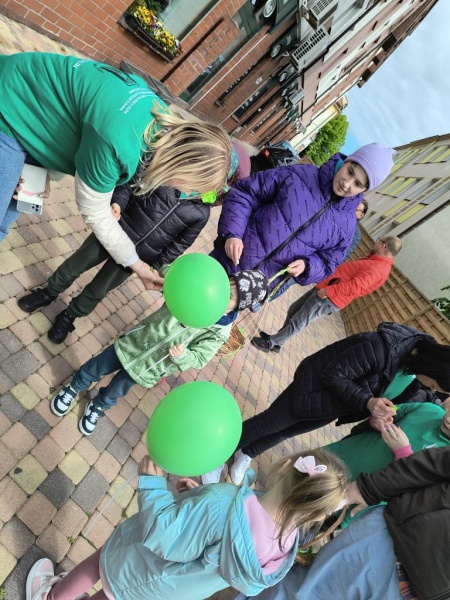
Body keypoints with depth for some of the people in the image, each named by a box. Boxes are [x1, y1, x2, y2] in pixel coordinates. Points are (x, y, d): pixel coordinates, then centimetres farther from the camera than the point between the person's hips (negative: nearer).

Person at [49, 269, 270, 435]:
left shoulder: (219, 332, -19)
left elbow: (199, 359, -15)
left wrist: (183, 356, -34)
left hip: (148, 369, -1)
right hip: (133, 344, 1)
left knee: (113, 394, 20)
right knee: (95, 369, 20)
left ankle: (96, 408, 55)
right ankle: (73, 389, 53)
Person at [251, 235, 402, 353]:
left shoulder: (378, 268, -16)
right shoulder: (375, 261, 17)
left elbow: (354, 286, -27)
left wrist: (326, 291, -25)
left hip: (329, 299, -10)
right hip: (324, 289, 10)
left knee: (296, 323, -3)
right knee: (293, 310, 16)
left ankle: (270, 343, 12)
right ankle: (276, 341, 29)